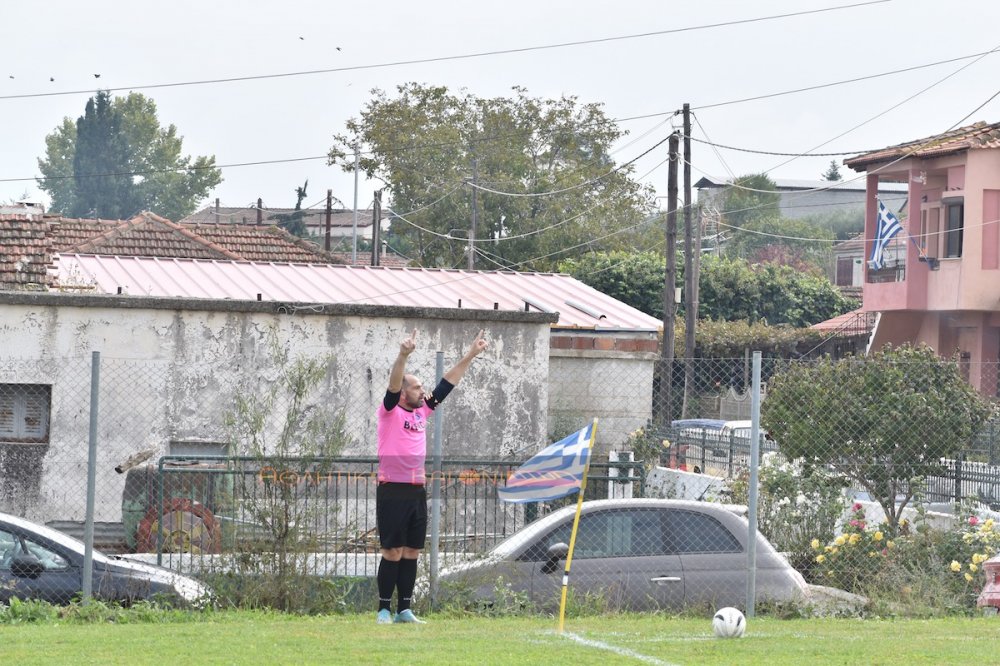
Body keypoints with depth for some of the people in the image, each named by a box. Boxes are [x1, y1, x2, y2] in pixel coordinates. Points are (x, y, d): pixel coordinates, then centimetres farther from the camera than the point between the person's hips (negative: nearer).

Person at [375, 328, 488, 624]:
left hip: (417, 491, 7)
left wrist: (471, 355, 14)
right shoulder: (390, 411, -5)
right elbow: (393, 384, -22)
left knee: (411, 552, 7)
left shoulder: (422, 411, 13)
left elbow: (447, 384, 16)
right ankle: (384, 609, 1)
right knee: (393, 552, -5)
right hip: (392, 491, -7)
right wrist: (403, 355, -39)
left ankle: (404, 609, 12)